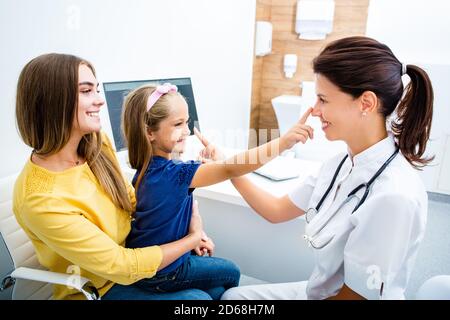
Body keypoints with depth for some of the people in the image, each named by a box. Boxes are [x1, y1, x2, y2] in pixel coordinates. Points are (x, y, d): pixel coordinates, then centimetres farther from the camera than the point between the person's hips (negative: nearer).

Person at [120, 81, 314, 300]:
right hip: (160, 273, -7)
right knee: (230, 273, 16)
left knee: (215, 289, 25)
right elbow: (230, 169, -44)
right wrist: (283, 142, -49)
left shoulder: (148, 168, -4)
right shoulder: (173, 173, -33)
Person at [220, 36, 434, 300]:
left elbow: (359, 294, -23)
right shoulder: (342, 164, -8)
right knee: (232, 296, 18)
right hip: (317, 289, 6)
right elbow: (277, 210, 0)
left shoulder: (393, 196, -32)